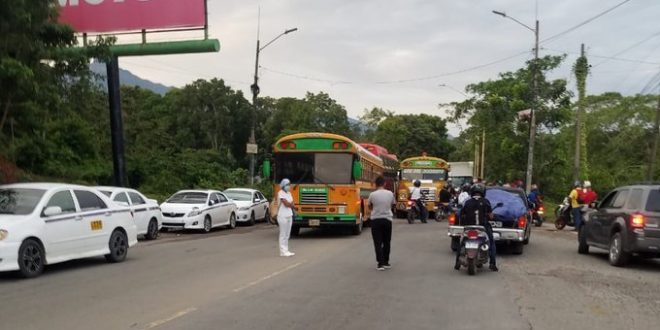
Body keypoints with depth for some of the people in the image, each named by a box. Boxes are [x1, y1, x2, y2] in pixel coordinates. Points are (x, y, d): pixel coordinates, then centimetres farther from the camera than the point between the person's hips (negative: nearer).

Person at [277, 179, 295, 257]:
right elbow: (286, 204, -17)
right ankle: (283, 251, 0)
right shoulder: (280, 193, -10)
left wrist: (289, 204, -9)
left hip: (289, 216, 8)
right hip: (283, 216, -8)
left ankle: (286, 250, 15)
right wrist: (291, 204, 1)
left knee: (287, 235, 10)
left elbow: (292, 205, 11)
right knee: (283, 234, -4)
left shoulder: (289, 193, 14)